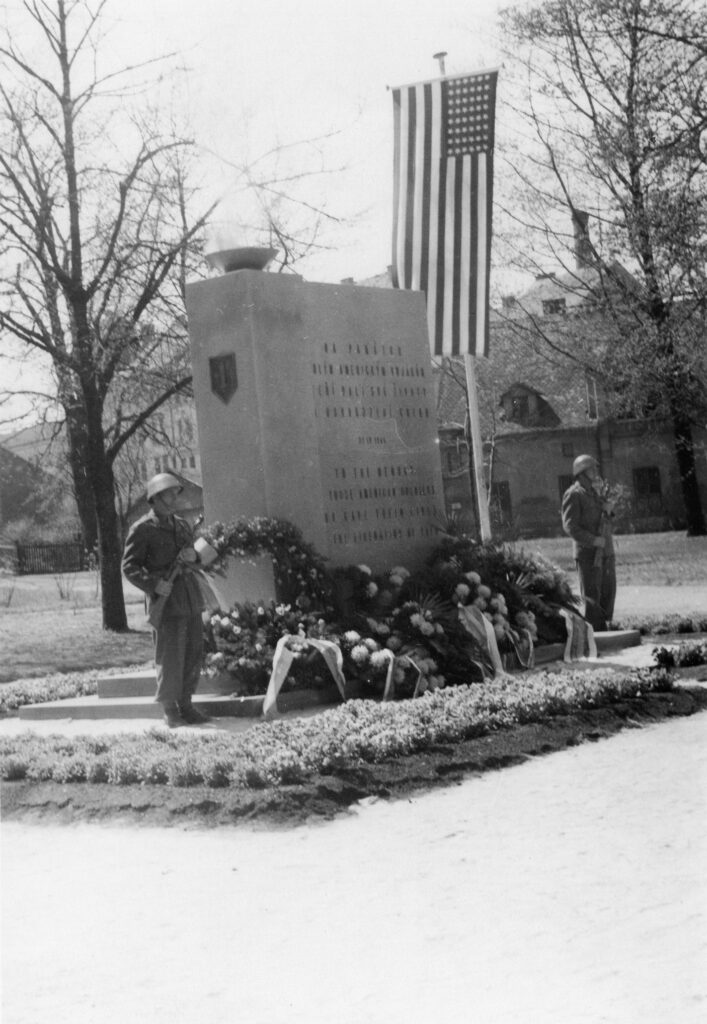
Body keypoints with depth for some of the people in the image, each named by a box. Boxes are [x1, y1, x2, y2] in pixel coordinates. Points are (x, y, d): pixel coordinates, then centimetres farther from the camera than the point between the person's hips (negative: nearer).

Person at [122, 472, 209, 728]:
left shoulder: (182, 525, 17)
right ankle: (170, 711, 3)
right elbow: (129, 566, -6)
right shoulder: (142, 529, -4)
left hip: (191, 597, 7)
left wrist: (193, 556, 1)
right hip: (166, 599, -7)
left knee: (194, 654, 7)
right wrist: (153, 584, -19)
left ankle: (186, 705, 18)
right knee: (170, 657, -5)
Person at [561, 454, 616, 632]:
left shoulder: (596, 492, 18)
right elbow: (569, 526, -13)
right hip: (588, 553, -8)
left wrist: (608, 510, 2)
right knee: (592, 596, -6)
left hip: (606, 552, 8)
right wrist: (593, 540, -19)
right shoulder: (573, 494, -6)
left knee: (608, 592, 7)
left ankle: (604, 628, 14)